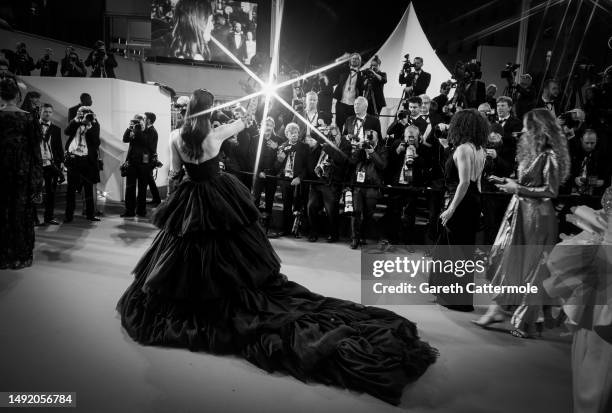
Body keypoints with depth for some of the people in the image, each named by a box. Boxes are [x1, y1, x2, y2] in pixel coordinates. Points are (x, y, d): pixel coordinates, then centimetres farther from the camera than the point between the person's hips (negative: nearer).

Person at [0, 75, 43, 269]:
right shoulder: (28, 118, -6)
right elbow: (35, 150, -6)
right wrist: (37, 183, -1)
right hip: (22, 171, -1)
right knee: (21, 212, 7)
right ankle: (20, 257, 12)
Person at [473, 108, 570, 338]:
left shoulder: (549, 156, -13)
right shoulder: (532, 152, 13)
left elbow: (551, 191, -16)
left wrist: (518, 189, -18)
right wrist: (506, 182, 8)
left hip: (536, 216, -8)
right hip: (519, 212, 8)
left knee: (529, 269, 1)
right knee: (502, 258, 7)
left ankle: (526, 323, 14)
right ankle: (496, 308, 16)